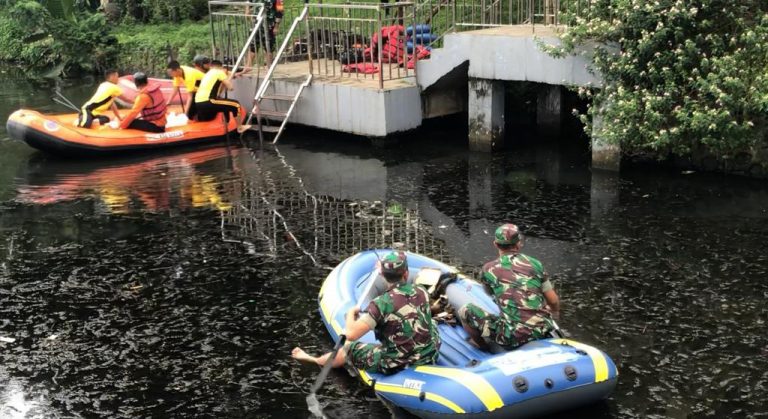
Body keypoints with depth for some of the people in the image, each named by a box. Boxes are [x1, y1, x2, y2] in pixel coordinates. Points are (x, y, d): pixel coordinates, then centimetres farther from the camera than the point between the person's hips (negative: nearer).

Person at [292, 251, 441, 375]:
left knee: (351, 348, 20)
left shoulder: (382, 303, -21)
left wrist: (351, 313, -3)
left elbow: (351, 335, -23)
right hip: (430, 356, 4)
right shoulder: (422, 292, -6)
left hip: (396, 365, -3)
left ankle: (314, 360, 44)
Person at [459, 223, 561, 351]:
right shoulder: (534, 263, 4)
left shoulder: (489, 269, -1)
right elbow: (553, 301, 9)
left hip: (514, 337, -4)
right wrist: (555, 312, 32)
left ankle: (485, 350, 24)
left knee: (465, 310, 10)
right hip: (544, 331, 5)